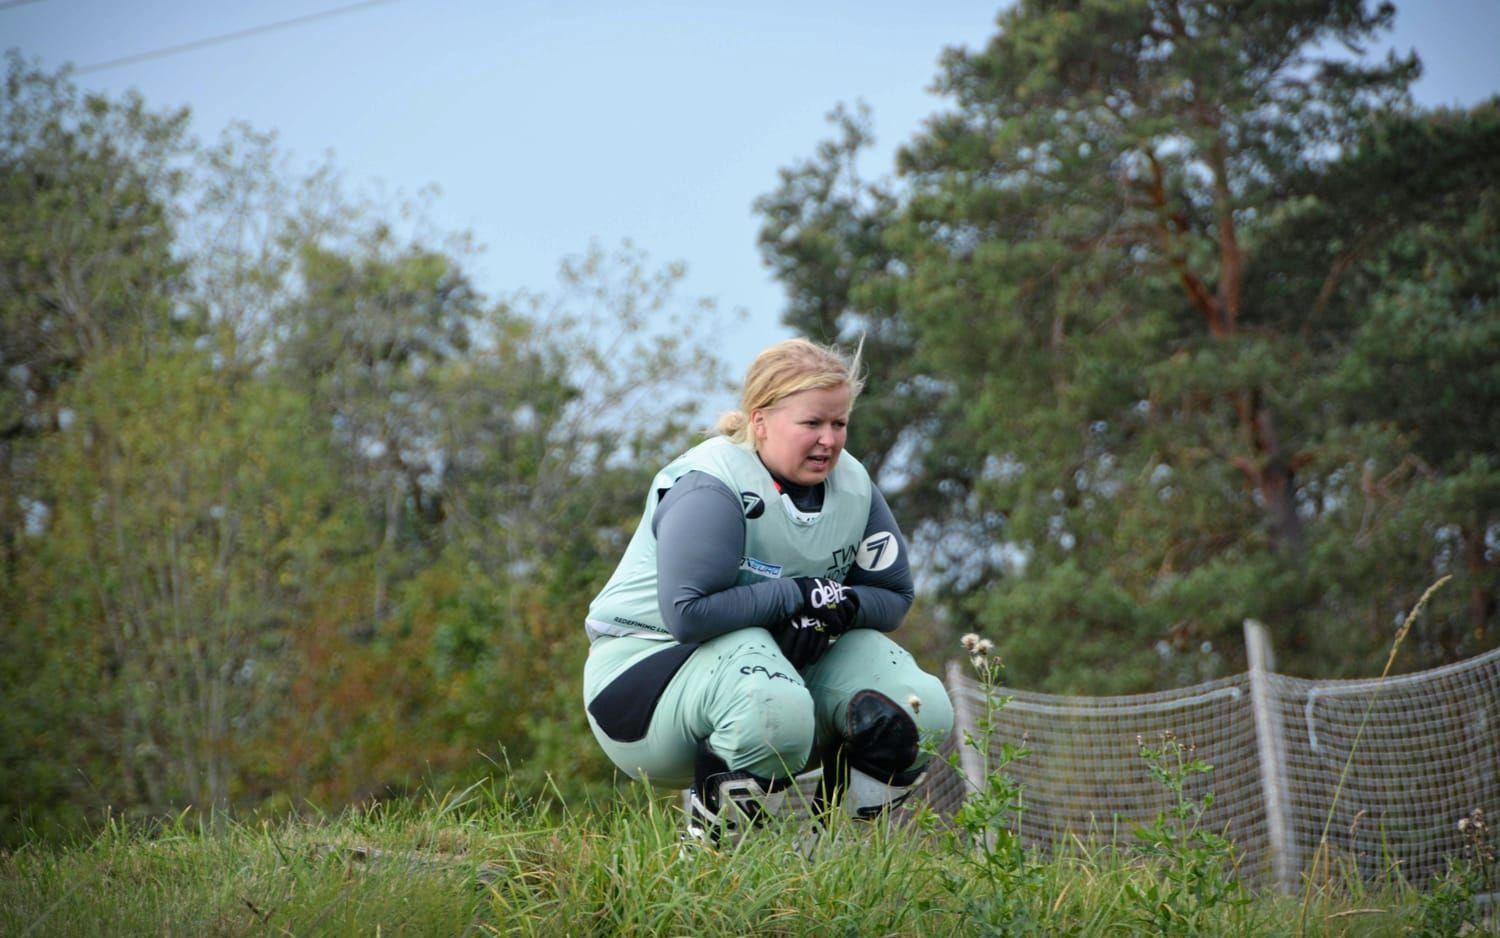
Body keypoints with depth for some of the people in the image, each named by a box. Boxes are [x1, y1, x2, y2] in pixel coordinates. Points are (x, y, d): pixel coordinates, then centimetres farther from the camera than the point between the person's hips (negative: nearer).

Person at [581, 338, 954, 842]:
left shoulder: (852, 485, 2)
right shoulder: (709, 487, -21)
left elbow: (894, 595, 6)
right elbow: (688, 613, -31)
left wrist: (842, 604, -17)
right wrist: (798, 595, -25)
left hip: (783, 656, 7)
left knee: (924, 712, -11)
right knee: (776, 715, -40)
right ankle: (713, 836, -14)